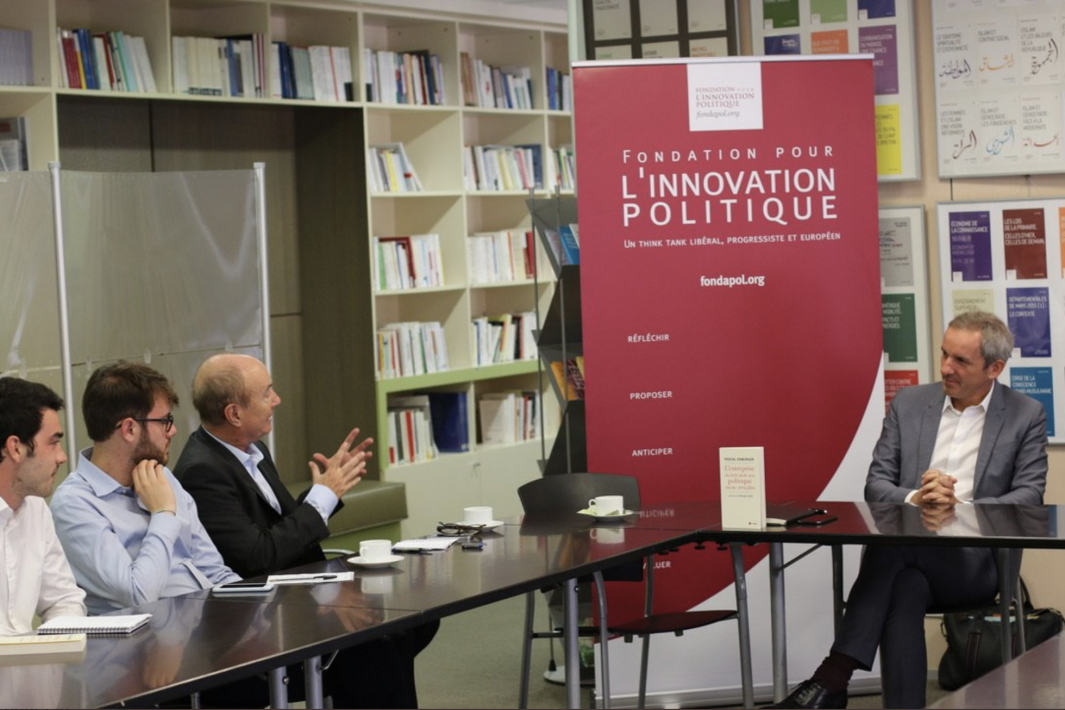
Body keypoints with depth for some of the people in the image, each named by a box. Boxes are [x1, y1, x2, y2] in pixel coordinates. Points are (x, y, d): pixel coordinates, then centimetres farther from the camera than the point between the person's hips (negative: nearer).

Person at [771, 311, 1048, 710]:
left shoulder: (1027, 416, 5)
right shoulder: (909, 404, 12)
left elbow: (1029, 498, -3)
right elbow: (876, 485, 8)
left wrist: (959, 507, -20)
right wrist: (914, 500, -16)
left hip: (976, 563, -3)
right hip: (910, 559, 3)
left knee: (892, 541, -33)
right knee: (903, 592, -35)